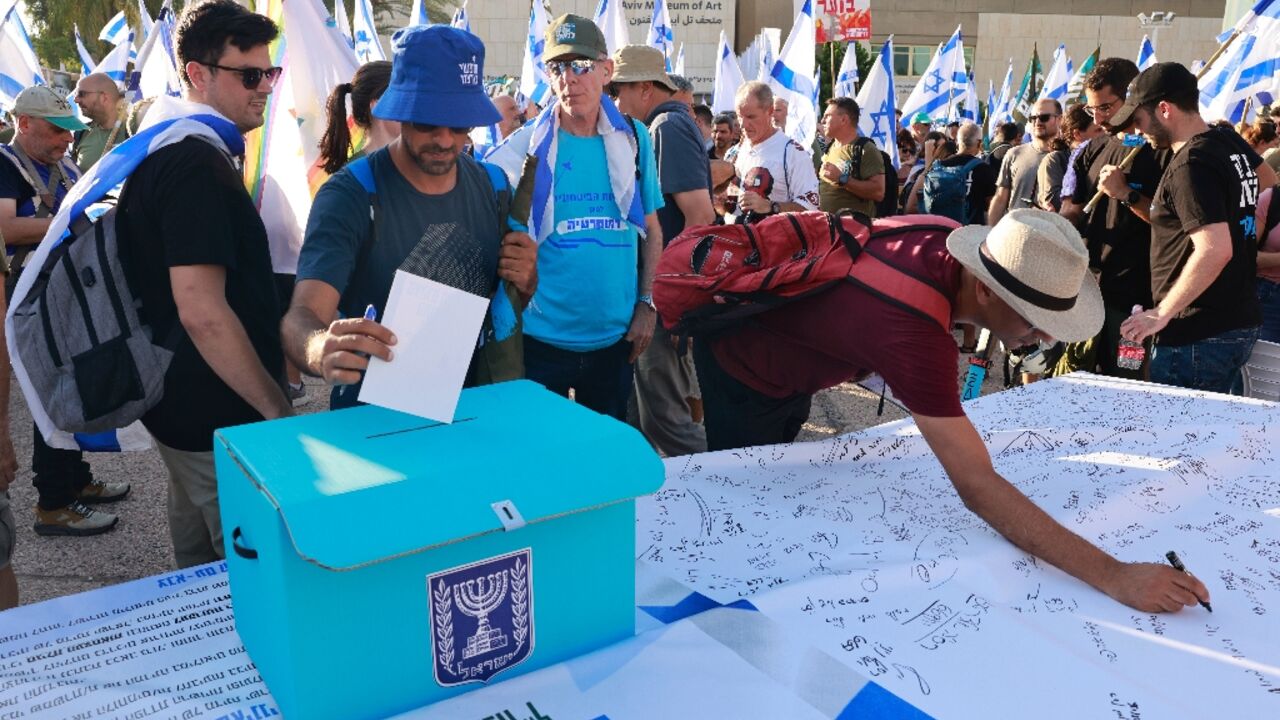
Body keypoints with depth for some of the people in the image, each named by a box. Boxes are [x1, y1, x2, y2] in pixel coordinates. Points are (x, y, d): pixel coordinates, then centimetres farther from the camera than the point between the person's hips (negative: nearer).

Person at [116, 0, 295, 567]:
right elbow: (202, 311, -28)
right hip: (220, 418, -10)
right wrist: (278, 410, -21)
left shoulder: (162, 150, 12)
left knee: (199, 565, 23)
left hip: (180, 403, 10)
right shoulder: (197, 164, -21)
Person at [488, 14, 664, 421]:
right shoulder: (526, 147, -5)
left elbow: (651, 230, 9)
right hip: (542, 338, -2)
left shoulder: (632, 140, 3)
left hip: (616, 337, 2)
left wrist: (647, 304, 1)